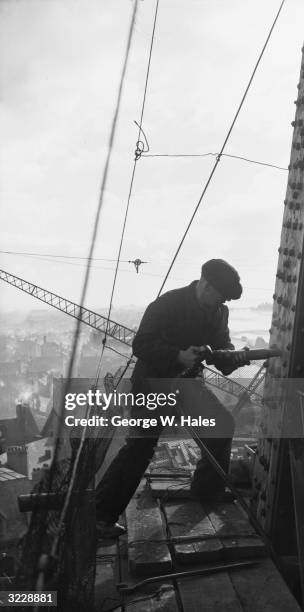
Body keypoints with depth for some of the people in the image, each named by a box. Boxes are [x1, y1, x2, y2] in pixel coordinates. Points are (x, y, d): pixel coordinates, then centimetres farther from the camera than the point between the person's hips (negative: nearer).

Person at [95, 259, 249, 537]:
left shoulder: (218, 312, 0)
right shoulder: (168, 304, -21)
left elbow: (222, 347, 3)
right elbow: (141, 345, -25)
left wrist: (235, 357, -20)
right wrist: (179, 355, -35)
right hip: (153, 382, -7)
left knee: (223, 425, 5)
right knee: (140, 446, -11)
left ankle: (208, 492, 25)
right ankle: (104, 515, -1)